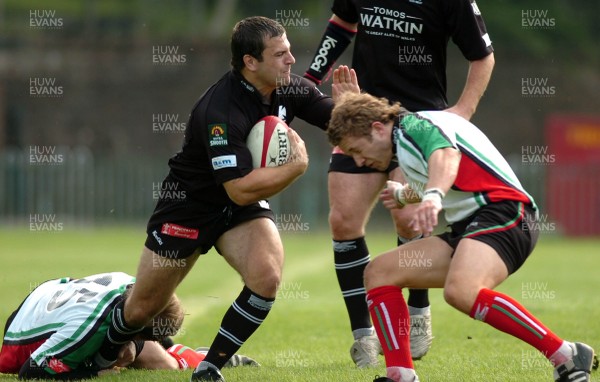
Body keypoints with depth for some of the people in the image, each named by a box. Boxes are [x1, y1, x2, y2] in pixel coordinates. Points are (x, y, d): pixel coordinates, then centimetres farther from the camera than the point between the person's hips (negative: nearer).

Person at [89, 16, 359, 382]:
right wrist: (297, 165, -31)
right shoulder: (220, 110, -33)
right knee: (142, 309, 5)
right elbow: (240, 189, -36)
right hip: (189, 202, -5)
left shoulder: (291, 89, -12)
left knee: (267, 277, -25)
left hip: (245, 207, 5)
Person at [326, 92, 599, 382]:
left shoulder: (418, 125, -7)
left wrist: (432, 197, -51)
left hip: (502, 211, -11)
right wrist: (403, 195, 62)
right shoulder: (405, 142, 23)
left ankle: (567, 358, -30)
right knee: (379, 273, 8)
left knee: (460, 291, -37)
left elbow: (446, 155, -31)